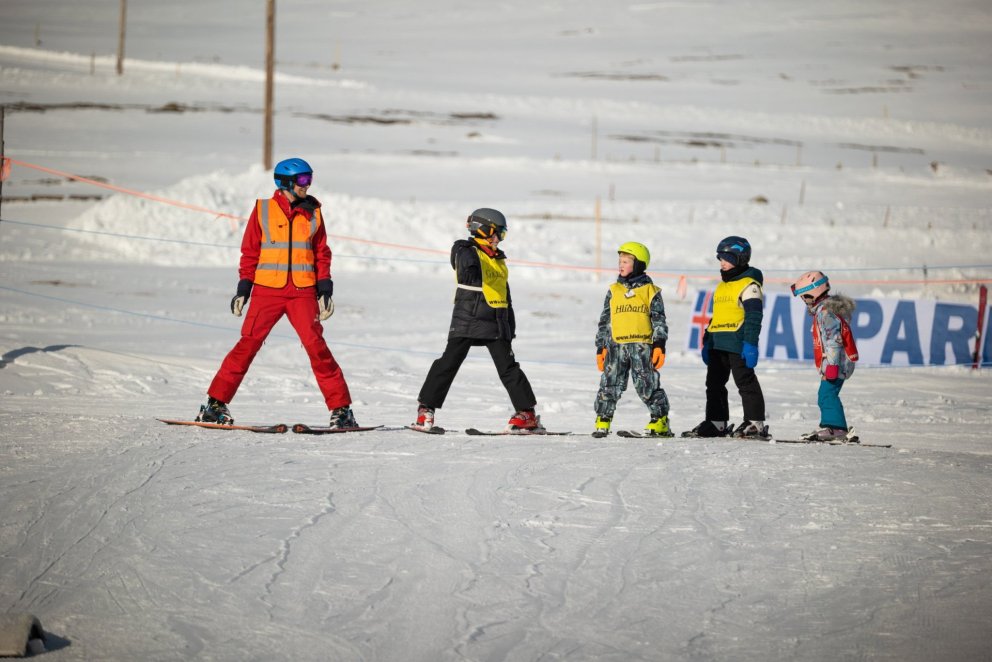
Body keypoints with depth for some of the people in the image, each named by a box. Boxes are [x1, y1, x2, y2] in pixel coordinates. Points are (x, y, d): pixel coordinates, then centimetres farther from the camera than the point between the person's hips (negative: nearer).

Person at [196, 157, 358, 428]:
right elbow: (250, 251, 7)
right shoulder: (263, 210, 4)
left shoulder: (313, 212, 10)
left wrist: (325, 290, 4)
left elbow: (321, 254, 13)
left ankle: (340, 408, -3)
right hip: (267, 291, -1)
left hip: (303, 293, 1)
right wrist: (243, 289, 3)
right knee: (247, 344, -7)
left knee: (316, 347, -8)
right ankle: (216, 403, 0)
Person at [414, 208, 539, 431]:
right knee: (449, 363, -6)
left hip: (496, 323, 5)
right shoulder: (467, 252, -2)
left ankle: (527, 414, 4)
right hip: (468, 319, -5)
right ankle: (426, 409, 1)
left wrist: (510, 327, 24)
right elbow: (467, 262, -29)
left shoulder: (499, 260, 20)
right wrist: (469, 268, -50)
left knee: (508, 367, 2)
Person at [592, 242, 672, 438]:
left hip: (642, 346, -3)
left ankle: (660, 421, 6)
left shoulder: (650, 291, 4)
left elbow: (659, 320, 3)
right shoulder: (613, 291, 13)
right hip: (616, 345, 3)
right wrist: (601, 347, 12)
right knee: (610, 384, -1)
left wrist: (659, 345, -6)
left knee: (647, 385, -3)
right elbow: (604, 321, 16)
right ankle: (602, 421, 5)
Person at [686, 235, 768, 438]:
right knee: (714, 384, 10)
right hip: (718, 344, 9)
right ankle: (716, 423, 15)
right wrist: (707, 342, 22)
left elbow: (754, 316, -14)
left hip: (738, 344, -9)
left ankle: (755, 423, -4)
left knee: (746, 382, -7)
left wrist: (750, 343, -21)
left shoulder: (749, 285, -7)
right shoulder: (722, 286, 21)